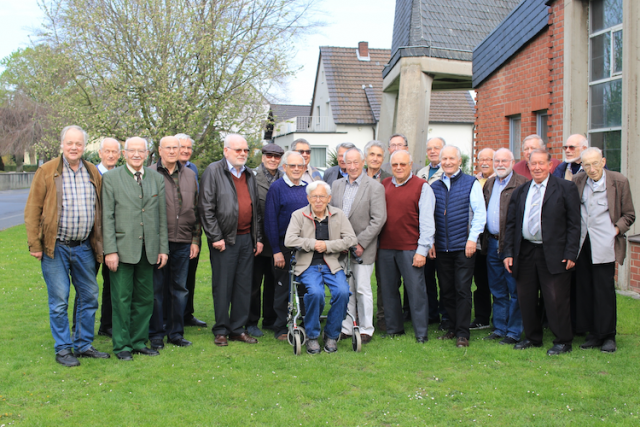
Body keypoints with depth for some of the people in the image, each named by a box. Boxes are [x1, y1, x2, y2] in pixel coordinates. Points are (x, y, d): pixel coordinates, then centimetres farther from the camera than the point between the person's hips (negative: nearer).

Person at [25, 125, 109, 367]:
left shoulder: (93, 173, 8)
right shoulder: (47, 172, -2)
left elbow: (100, 210, 13)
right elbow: (33, 209, -3)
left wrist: (100, 243, 8)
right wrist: (34, 244, -8)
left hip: (84, 247, 4)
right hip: (56, 247, -4)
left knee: (89, 297, 10)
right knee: (59, 301, 1)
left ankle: (84, 345, 23)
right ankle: (63, 349, 13)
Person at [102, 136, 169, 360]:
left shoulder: (157, 179, 10)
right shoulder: (111, 178, 0)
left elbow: (162, 216, 11)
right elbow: (107, 217, -4)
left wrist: (163, 248, 6)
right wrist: (110, 250, -10)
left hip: (149, 249, 4)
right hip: (123, 248, -3)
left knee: (145, 299, 9)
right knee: (122, 299, 1)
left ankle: (139, 341, 21)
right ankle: (122, 345, 12)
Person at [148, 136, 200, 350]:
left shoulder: (189, 175, 12)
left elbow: (196, 209, 14)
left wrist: (195, 239, 9)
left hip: (183, 242, 4)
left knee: (179, 288, 9)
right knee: (157, 289, 3)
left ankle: (176, 332, 20)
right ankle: (156, 334, 13)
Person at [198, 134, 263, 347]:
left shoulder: (249, 175, 16)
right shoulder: (213, 171, -3)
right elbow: (206, 208, -8)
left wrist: (258, 238, 11)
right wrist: (215, 237, -12)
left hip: (247, 239, 6)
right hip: (224, 240, -5)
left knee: (244, 287, 8)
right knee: (222, 287, 1)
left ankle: (238, 329, 18)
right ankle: (221, 331, 11)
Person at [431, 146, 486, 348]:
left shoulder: (471, 183, 0)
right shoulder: (435, 186, 11)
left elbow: (480, 213, -3)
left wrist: (472, 239, -11)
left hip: (463, 247, -4)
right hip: (441, 247, 4)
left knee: (462, 290, -4)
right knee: (446, 291, 9)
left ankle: (463, 333, 3)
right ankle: (452, 328, 21)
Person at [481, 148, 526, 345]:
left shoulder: (522, 184, -8)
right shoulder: (489, 184, 15)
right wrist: (484, 240, 10)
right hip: (492, 243, 7)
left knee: (514, 291, 1)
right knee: (497, 290, 15)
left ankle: (514, 332, 9)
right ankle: (500, 328, 24)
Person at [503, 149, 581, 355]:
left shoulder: (566, 188, -1)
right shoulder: (520, 191, 12)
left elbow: (574, 224, -4)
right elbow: (511, 224, 13)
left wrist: (570, 254, -11)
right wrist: (509, 252, 5)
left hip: (554, 254, -5)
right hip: (525, 252, 5)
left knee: (556, 300, -2)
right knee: (526, 299, 10)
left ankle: (563, 342, 12)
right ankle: (533, 338, 26)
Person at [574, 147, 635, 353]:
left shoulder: (619, 181, -3)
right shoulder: (577, 181, 6)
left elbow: (629, 215, 4)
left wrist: (616, 230, -11)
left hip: (604, 244, -4)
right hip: (582, 243, 4)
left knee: (604, 289, -2)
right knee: (585, 289, 7)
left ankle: (608, 336, 9)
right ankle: (593, 334, 18)